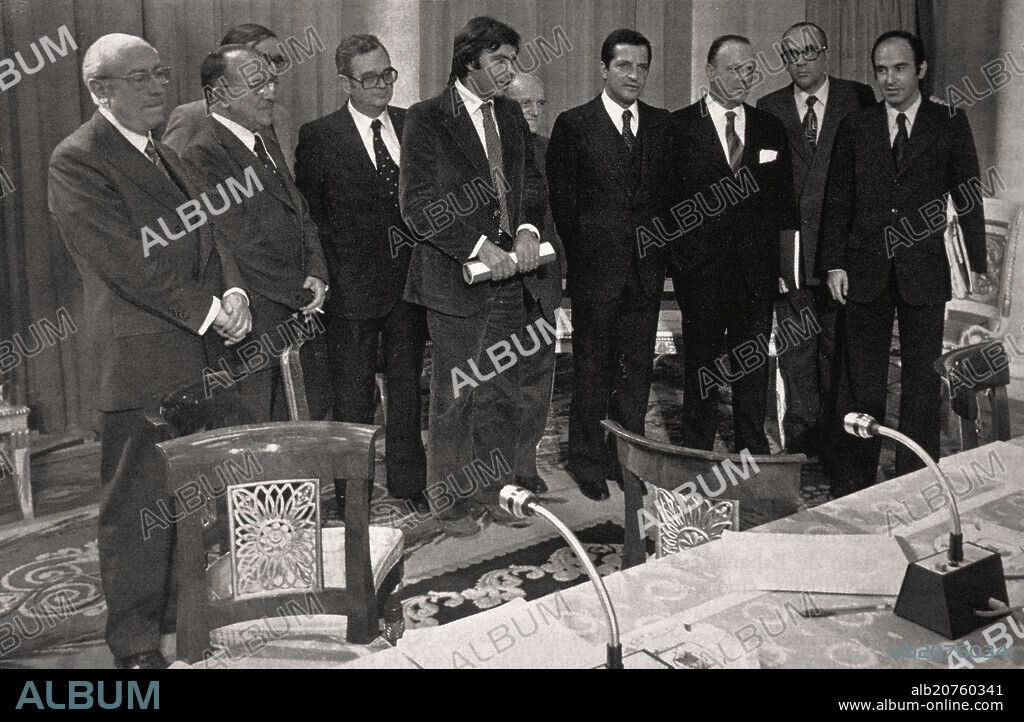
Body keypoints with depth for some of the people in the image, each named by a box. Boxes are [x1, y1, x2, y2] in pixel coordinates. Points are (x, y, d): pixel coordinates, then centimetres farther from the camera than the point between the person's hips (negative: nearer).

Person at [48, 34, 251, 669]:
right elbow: (128, 263, -17)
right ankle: (136, 642, 14)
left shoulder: (165, 156, 19)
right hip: (140, 362, -8)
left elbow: (205, 235, 15)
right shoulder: (77, 160, -9)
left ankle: (178, 612, 31)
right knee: (137, 503, 1)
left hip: (198, 356, 8)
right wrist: (208, 312, -16)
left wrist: (233, 292, -4)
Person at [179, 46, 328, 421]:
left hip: (300, 320, 9)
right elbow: (239, 247, -17)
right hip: (255, 332, -8)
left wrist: (317, 275, -1)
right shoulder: (201, 157, -13)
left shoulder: (267, 145, 16)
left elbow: (302, 217, 17)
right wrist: (301, 294, -10)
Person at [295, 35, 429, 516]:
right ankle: (351, 495, 20)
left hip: (409, 278, 4)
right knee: (353, 395, 7)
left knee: (408, 386, 14)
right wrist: (325, 276, -9)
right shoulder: (319, 136, -5)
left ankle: (408, 484, 28)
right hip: (352, 286, -3)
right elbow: (307, 214, -3)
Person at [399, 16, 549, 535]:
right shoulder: (427, 119, -6)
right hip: (456, 278, -6)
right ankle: (450, 500, 17)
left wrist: (528, 229, -7)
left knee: (503, 394, 12)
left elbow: (531, 182, 15)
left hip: (510, 278, 6)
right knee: (455, 396, 3)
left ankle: (495, 490, 26)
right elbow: (417, 204, -12)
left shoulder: (511, 115, 13)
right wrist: (478, 246, -19)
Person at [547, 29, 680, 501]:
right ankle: (589, 462, 16)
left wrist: (660, 245, 3)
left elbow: (670, 193, 13)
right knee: (592, 368, 4)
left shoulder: (662, 125, 11)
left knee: (638, 366, 9)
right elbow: (561, 200, -2)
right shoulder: (573, 125, -2)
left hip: (647, 265, 4)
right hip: (595, 267, -4)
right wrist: (576, 257, -3)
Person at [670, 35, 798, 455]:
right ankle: (697, 455, 17)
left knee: (753, 367, 8)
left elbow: (785, 201, 14)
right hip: (701, 267, -3)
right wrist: (680, 249, -9)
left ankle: (754, 453, 19)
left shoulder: (771, 129, 12)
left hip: (756, 268, 3)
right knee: (701, 364, 6)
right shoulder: (678, 126, 0)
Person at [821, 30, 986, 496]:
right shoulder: (855, 126, 7)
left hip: (926, 269, -1)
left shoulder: (950, 123, 4)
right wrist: (835, 264, -1)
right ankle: (853, 480, 15)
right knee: (861, 381, 6)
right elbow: (837, 200, 6)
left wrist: (975, 264, -1)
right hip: (866, 268, 1)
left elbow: (967, 196, 4)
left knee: (922, 379, 6)